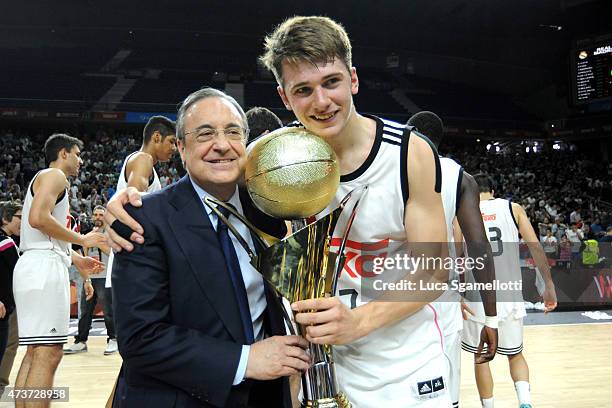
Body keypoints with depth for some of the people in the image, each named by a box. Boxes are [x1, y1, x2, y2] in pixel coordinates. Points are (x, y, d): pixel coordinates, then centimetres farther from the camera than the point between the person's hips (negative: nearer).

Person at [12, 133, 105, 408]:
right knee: (48, 354, -13)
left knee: (36, 351, 10)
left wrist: (76, 260, 29)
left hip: (35, 266, 11)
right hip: (44, 266, -11)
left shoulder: (44, 179, 28)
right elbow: (38, 218, -20)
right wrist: (82, 240, -11)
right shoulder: (55, 176, -3)